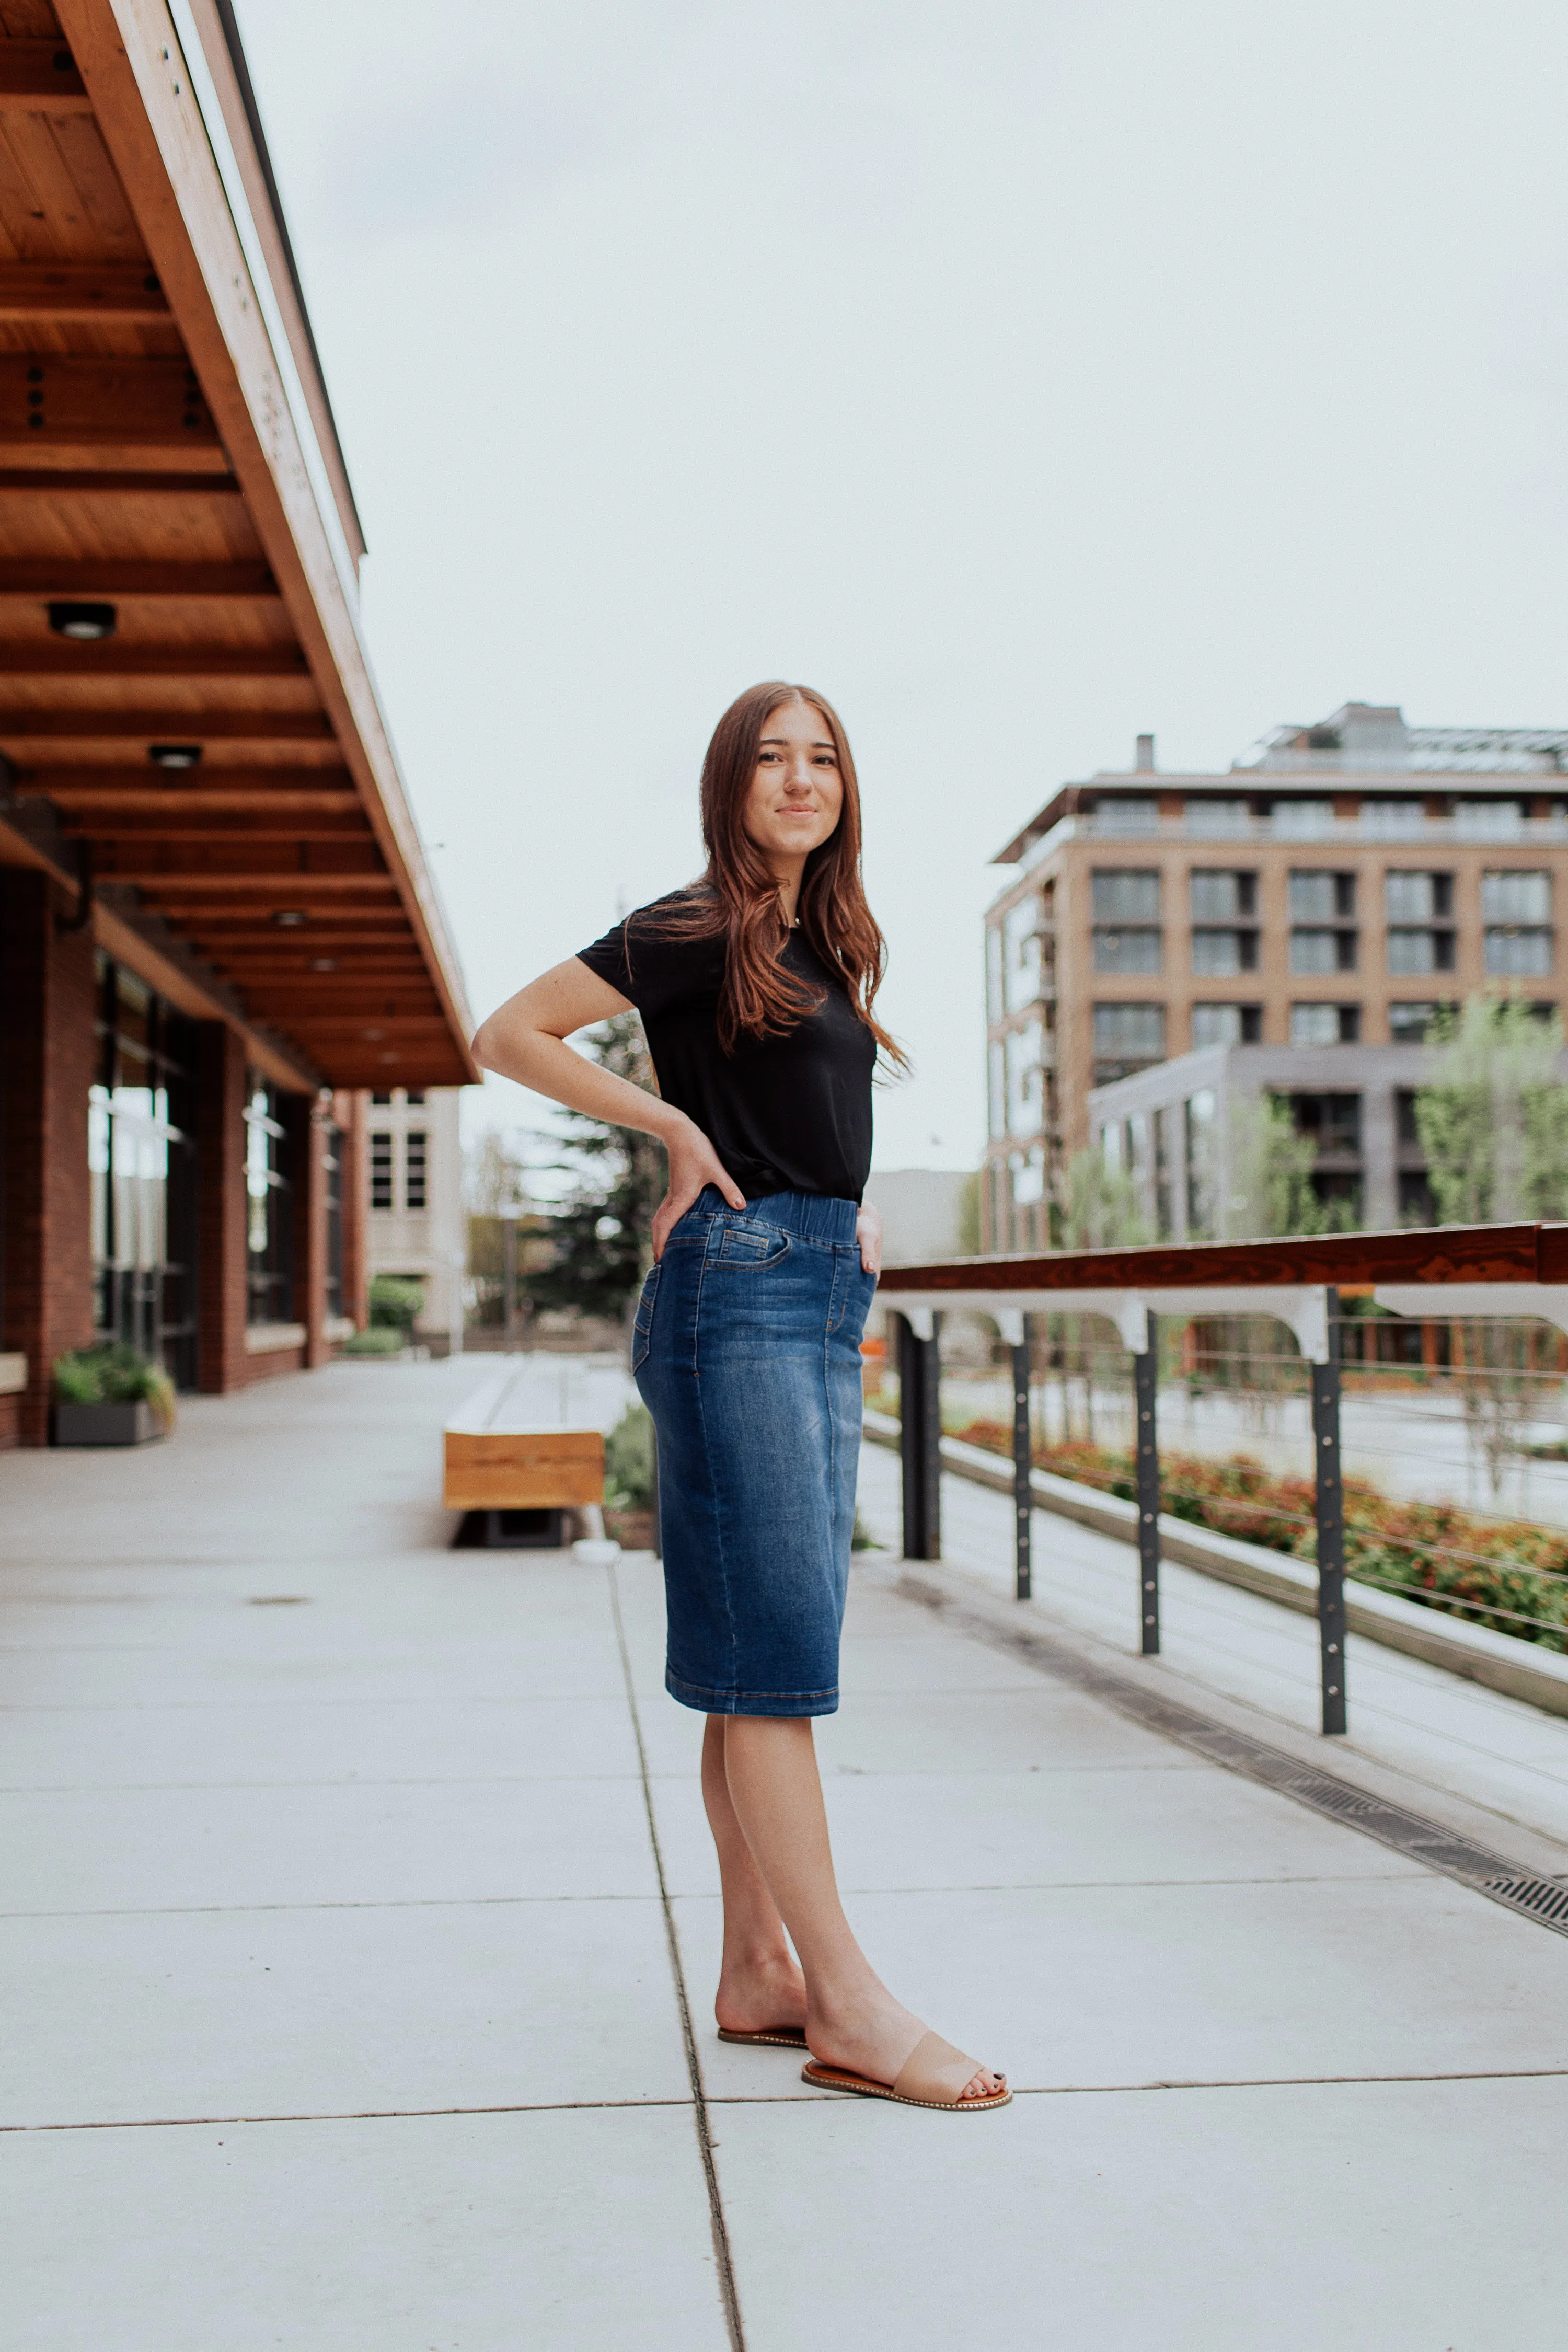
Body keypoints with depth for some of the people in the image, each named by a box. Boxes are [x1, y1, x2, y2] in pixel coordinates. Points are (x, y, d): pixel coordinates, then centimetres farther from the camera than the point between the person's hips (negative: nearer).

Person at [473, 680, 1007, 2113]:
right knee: (774, 1650, -9)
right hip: (736, 1284, -9)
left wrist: (853, 1204, 14)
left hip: (826, 1294, 9)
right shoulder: (694, 933, -4)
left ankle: (759, 1972, 15)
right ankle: (849, 2006, -7)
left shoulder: (831, 945, 19)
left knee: (772, 1656, 8)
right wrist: (673, 1126, -6)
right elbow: (509, 1037, -3)